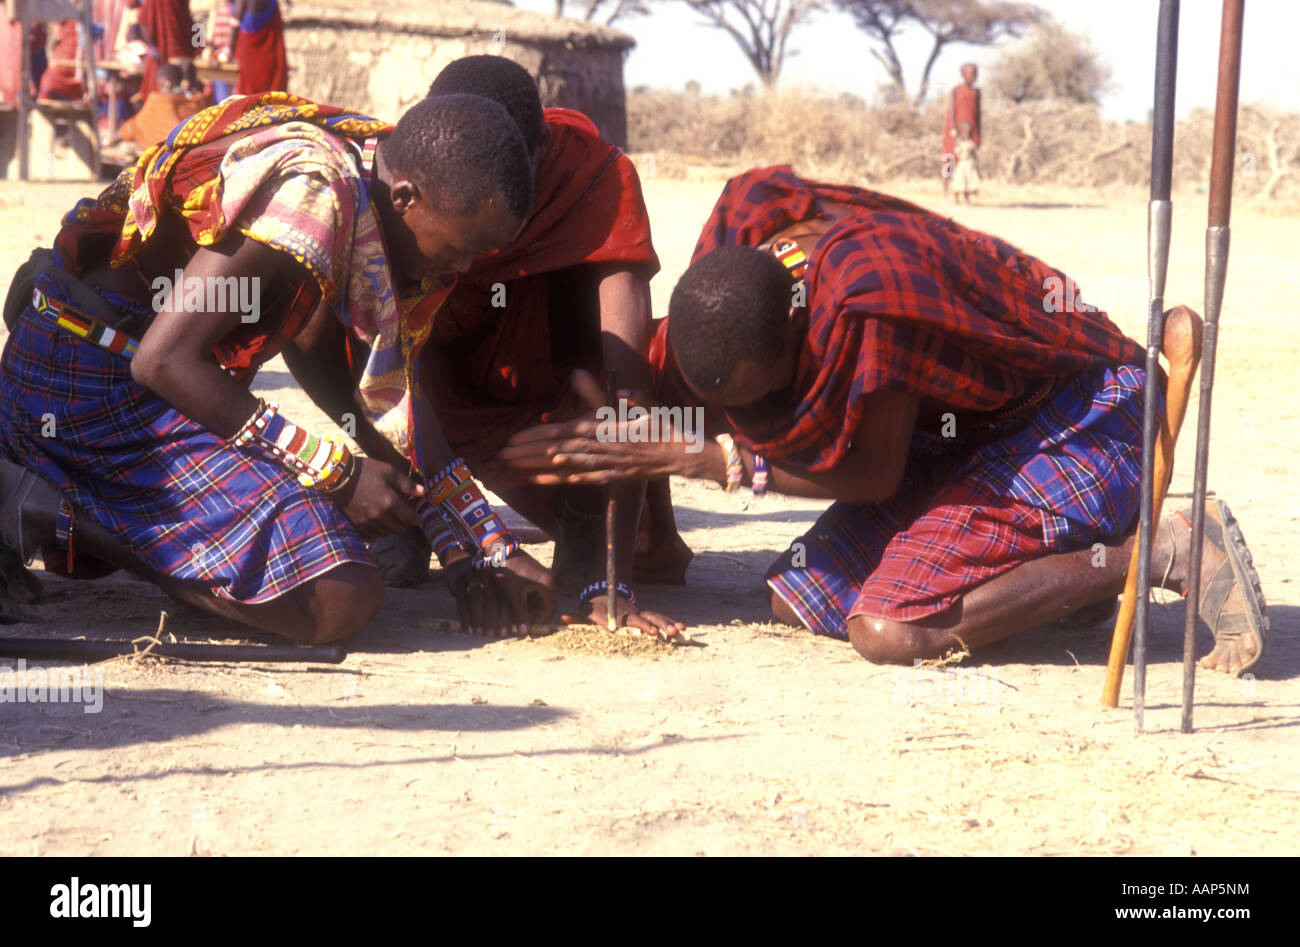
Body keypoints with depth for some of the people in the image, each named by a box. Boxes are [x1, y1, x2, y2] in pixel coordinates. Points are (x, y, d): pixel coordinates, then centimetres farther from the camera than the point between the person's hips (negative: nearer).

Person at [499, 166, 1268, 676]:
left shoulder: (869, 298, -34)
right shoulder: (748, 220, -12)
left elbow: (872, 474, -20)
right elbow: (680, 383, 4)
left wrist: (712, 459, -19)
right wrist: (595, 437, -12)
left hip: (1080, 418, -9)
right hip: (967, 429, 9)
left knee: (892, 631, -24)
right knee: (800, 598, 1)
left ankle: (1165, 551, -15)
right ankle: (1059, 562, 8)